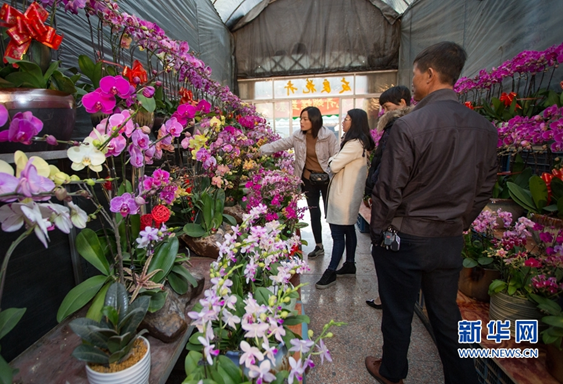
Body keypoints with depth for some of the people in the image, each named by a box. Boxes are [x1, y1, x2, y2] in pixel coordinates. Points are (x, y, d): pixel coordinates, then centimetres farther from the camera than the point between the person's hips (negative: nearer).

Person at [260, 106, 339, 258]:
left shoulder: (328, 136, -12)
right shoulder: (298, 136, -2)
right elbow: (280, 144, -2)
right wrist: (261, 149, -14)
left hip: (326, 179, -3)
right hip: (308, 179, 4)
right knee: (314, 213, 11)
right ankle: (319, 246, 25)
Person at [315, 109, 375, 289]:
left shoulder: (354, 144, -18)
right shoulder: (359, 143, 14)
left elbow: (334, 166, -20)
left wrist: (331, 160, 0)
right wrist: (335, 161, 0)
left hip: (344, 194, -11)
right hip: (348, 193, 11)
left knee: (338, 233, -6)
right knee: (348, 230, 17)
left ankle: (331, 271, 2)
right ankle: (349, 264, 29)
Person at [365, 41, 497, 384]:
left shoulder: (408, 126, -18)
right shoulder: (485, 129, 1)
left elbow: (389, 190, -16)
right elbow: (484, 189, 7)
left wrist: (378, 232, -2)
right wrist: (460, 224, 18)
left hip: (404, 237, -5)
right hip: (451, 241, 5)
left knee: (399, 313, 16)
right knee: (447, 315, 22)